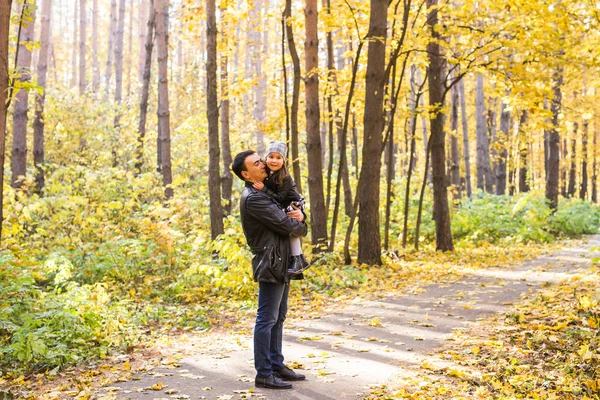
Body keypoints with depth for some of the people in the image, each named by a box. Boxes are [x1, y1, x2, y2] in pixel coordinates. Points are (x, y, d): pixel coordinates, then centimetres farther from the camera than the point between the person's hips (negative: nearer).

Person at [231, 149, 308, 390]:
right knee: (267, 320, -5)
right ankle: (263, 374, 1)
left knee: (278, 317, 15)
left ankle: (277, 366, 25)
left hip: (282, 262, 10)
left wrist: (300, 215, -6)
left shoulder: (266, 191, 17)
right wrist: (301, 227, 2)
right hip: (270, 264, -10)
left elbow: (291, 216, 18)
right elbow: (285, 224, -19)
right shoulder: (253, 198, -16)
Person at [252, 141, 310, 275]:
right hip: (279, 209, 7)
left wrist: (263, 189, -35)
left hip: (292, 205, -7)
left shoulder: (285, 178, -26)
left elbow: (279, 197, -31)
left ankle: (299, 260, -14)